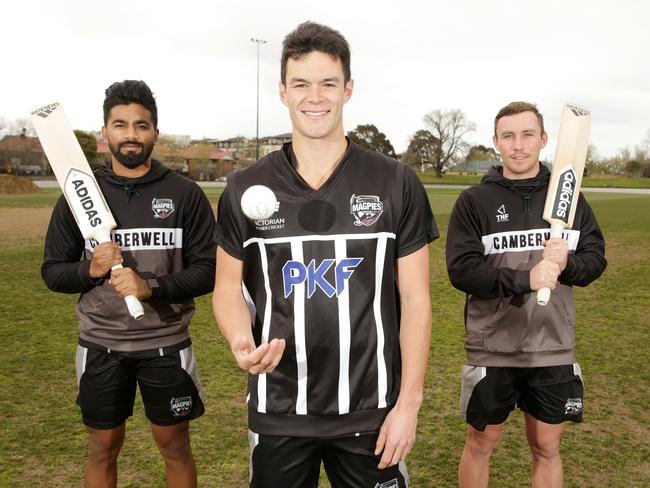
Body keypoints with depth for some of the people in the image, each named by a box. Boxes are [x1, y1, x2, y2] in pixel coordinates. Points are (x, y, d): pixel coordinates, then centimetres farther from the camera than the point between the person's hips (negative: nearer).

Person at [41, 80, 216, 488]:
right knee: (103, 448, 16)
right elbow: (53, 271, 5)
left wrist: (152, 288, -22)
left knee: (176, 446, 13)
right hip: (101, 344, 2)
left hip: (167, 344, -1)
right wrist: (91, 270, -16)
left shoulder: (185, 194, -5)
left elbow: (209, 270, -7)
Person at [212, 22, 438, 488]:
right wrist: (241, 341, -16)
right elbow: (229, 287, 4)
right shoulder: (246, 188, -1)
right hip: (276, 411, 2)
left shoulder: (397, 184, -5)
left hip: (371, 413, -1)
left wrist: (409, 403, -6)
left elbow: (415, 298, -3)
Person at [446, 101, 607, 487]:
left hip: (554, 348, 3)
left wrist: (567, 263, -17)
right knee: (481, 444, 14)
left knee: (547, 448, 17)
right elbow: (461, 270, -14)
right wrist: (525, 279, -26)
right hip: (493, 349, -2)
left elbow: (596, 258, 5)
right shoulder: (474, 201, -6)